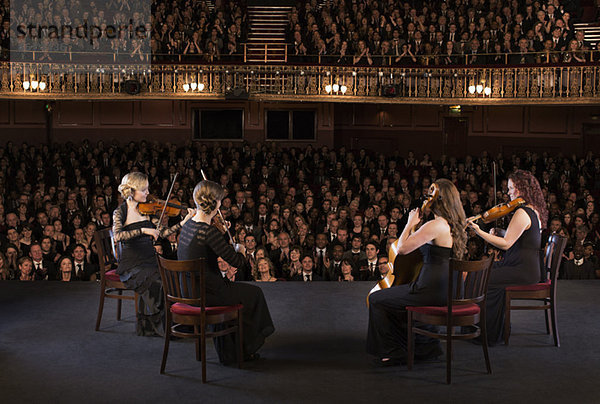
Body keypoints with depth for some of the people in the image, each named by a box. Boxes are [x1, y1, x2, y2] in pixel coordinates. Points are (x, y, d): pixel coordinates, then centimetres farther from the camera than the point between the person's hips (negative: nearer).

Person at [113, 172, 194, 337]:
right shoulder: (121, 212, -3)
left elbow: (161, 232, 3)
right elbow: (117, 236, -21)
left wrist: (184, 222, -7)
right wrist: (143, 230, -28)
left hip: (150, 261, 4)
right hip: (131, 266, -4)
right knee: (155, 283, -30)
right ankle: (159, 326, -12)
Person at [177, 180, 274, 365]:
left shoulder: (187, 225, 3)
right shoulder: (209, 232, -24)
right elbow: (236, 262, -18)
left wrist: (221, 232, 17)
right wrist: (240, 251, 1)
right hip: (205, 293, -8)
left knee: (230, 287, 32)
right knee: (254, 293, 13)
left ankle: (229, 353, 37)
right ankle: (246, 347, 30)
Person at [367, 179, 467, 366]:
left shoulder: (435, 225, -19)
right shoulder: (455, 225, 11)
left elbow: (402, 248, -19)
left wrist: (410, 223, -7)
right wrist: (414, 227, 14)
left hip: (431, 291, -10)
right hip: (448, 290, 10)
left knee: (376, 299, 5)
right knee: (398, 297, 31)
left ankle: (393, 352, 12)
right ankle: (426, 346, 31)